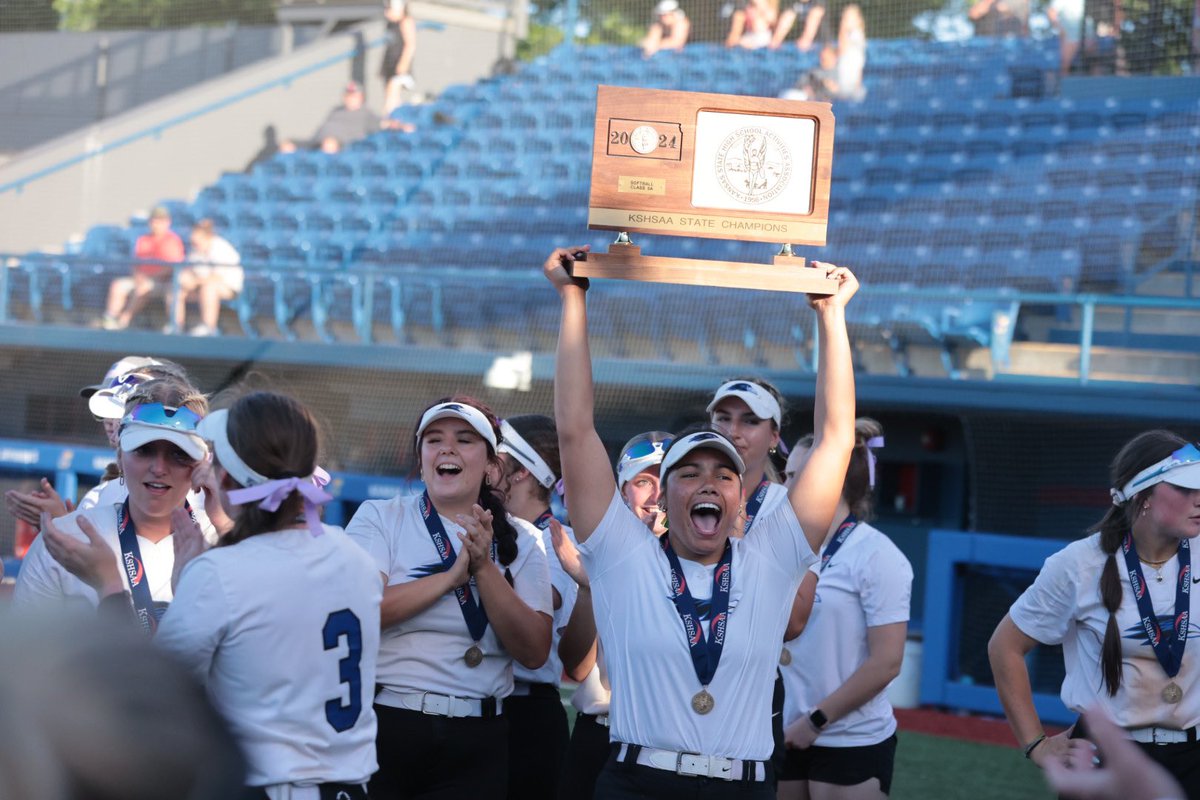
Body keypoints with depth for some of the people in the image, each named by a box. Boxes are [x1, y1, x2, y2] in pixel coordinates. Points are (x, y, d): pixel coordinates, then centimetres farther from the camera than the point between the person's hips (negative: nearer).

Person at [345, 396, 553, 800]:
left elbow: (534, 653, -5)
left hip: (476, 744, 2)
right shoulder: (379, 517, 0)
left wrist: (485, 569, -13)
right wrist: (451, 576, -17)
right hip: (383, 724, -2)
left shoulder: (519, 540, 6)